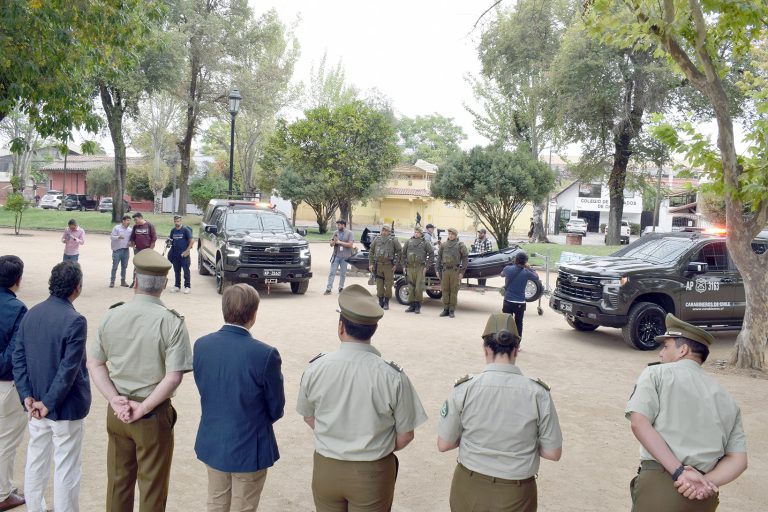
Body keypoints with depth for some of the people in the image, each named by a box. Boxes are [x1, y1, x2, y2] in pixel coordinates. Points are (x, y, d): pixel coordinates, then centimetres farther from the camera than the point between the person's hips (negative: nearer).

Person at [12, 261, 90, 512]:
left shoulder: (31, 314, 0)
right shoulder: (75, 320, -21)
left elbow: (19, 358, 0)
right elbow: (69, 369, -23)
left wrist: (27, 396, -3)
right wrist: (49, 402, -15)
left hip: (36, 402, 7)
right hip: (66, 406, -7)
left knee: (36, 461, 21)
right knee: (66, 468, 6)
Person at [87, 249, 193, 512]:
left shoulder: (111, 316, -4)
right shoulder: (172, 322, -17)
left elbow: (94, 364, 0)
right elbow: (174, 377, -20)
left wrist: (115, 400, -5)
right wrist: (144, 408, -12)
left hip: (117, 411, 4)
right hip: (154, 415, -4)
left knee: (118, 480, 20)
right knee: (152, 486, 11)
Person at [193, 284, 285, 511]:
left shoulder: (201, 345, -10)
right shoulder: (266, 354, -24)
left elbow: (203, 390, 3)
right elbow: (276, 409, -12)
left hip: (212, 443, 5)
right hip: (249, 447, -4)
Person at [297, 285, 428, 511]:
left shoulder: (315, 369, -13)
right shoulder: (393, 376, -20)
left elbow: (309, 417, 3)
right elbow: (405, 435, -10)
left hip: (325, 469, 2)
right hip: (372, 474, -2)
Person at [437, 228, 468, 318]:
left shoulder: (460, 245, 0)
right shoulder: (443, 245, 10)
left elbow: (465, 259, -2)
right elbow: (439, 258, 14)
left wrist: (462, 272, -8)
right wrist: (438, 270, 7)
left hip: (455, 271, -3)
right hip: (445, 270, 4)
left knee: (454, 290, -1)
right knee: (445, 290, 5)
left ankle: (452, 310, 5)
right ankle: (446, 309, 12)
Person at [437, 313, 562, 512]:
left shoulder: (464, 389, -15)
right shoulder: (538, 393, -14)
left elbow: (443, 444, -7)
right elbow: (553, 453, -8)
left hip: (470, 488, 1)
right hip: (516, 495, 0)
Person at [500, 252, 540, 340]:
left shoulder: (508, 269, -7)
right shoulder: (526, 273, -9)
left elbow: (502, 274, 17)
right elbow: (537, 277, 10)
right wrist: (529, 268, 15)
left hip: (508, 302, 1)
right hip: (520, 303, -1)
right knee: (518, 323, 13)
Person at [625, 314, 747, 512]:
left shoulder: (656, 373, 3)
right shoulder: (727, 399, 16)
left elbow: (639, 423, -12)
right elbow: (738, 460, 9)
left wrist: (679, 472, -15)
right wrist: (703, 483, -4)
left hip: (659, 484, -5)